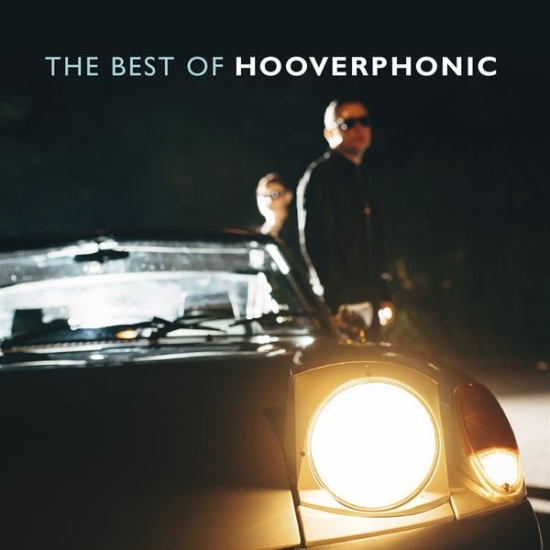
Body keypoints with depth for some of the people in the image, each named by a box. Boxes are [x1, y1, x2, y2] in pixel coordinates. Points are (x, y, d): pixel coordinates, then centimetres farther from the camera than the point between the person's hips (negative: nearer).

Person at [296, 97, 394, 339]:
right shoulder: (319, 176, -7)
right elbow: (314, 244, -14)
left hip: (368, 302, 8)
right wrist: (335, 304, -19)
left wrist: (383, 296, 17)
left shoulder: (363, 177, 19)